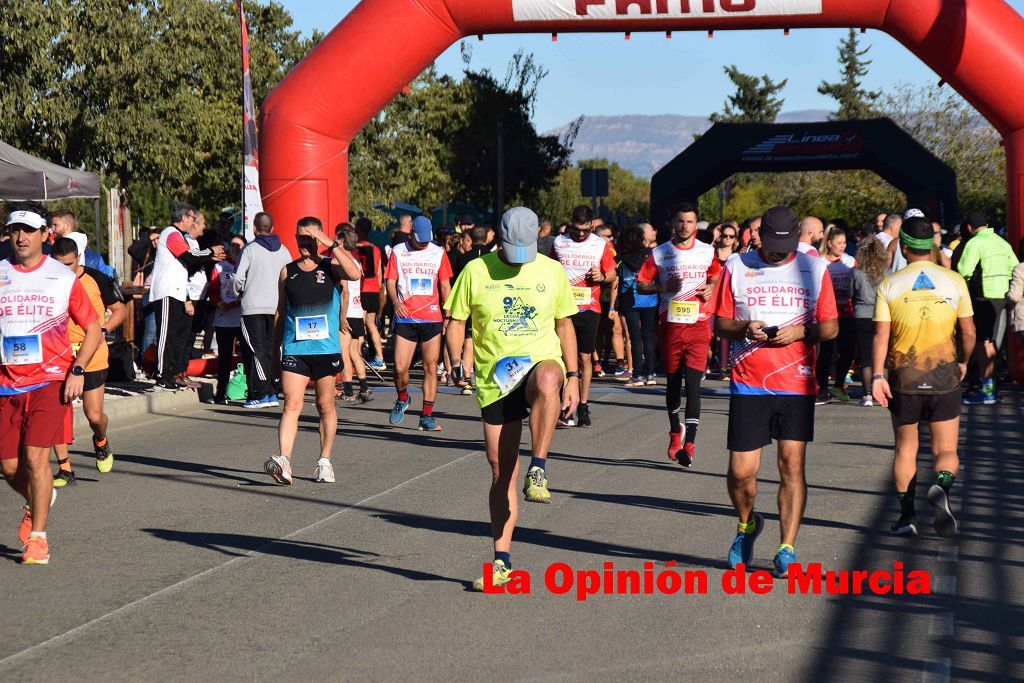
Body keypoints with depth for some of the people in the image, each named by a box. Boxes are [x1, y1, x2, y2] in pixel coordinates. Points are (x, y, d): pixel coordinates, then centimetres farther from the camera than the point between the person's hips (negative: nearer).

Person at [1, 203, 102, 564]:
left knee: (36, 457, -11)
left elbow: (93, 329, 6)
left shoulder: (63, 278, 1)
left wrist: (77, 370, -8)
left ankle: (38, 537, 1)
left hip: (50, 380, -3)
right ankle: (36, 502, 36)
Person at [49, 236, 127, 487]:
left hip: (92, 358, -2)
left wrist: (103, 331, -9)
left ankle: (101, 441, 34)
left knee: (94, 416, -2)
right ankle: (64, 469, 9)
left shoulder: (98, 280, -5)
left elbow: (120, 309, 6)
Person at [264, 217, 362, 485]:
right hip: (294, 349, 1)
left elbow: (355, 274, -20)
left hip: (326, 349, -1)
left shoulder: (331, 266, 3)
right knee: (291, 405, -11)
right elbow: (281, 312, 17)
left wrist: (332, 244, -17)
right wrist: (274, 348, 15)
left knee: (326, 406, 8)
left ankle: (325, 461, 19)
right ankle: (284, 462, -22)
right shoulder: (287, 272, 10)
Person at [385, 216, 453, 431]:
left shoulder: (438, 253, 9)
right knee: (400, 367, -7)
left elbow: (445, 286, 11)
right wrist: (395, 301, -15)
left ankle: (427, 415, 6)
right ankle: (402, 400, 22)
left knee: (430, 368, 0)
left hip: (432, 319, 1)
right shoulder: (398, 252, 6)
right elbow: (390, 281, 4)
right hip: (405, 319, -1)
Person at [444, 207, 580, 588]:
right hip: (495, 380, 1)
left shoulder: (552, 272, 6)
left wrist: (572, 377, 8)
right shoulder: (476, 271, 2)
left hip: (541, 362, -1)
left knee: (546, 380, -41)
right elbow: (455, 321, 5)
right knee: (501, 473, 1)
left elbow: (565, 326, 14)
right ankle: (502, 561, 12)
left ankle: (538, 470, -30)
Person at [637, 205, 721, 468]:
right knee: (673, 383, 11)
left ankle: (689, 443, -15)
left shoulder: (707, 252, 6)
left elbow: (715, 277, 24)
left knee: (692, 384, -11)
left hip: (698, 326, -1)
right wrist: (664, 287, -12)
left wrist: (711, 288, 2)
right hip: (670, 325, 1)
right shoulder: (659, 254, 2)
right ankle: (675, 432, 32)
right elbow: (641, 285, 5)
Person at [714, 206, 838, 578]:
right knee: (741, 470, 0)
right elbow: (719, 322, 9)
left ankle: (787, 548, 3)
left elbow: (830, 327, 7)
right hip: (748, 384, 0)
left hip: (796, 384, 0)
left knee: (792, 465, -5)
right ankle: (747, 524, 30)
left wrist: (801, 331, -12)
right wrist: (745, 328, -12)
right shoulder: (736, 267, 4)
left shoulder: (815, 269, 5)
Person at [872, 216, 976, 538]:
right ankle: (942, 487, -25)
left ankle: (907, 514, 12)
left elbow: (881, 334, -8)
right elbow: (968, 332, 3)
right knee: (946, 449, 5)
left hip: (903, 377, 0)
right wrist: (963, 362, 20)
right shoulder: (954, 281, 0)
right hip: (944, 375, 0)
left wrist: (877, 375, -9)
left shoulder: (889, 285, -2)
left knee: (905, 448, 14)